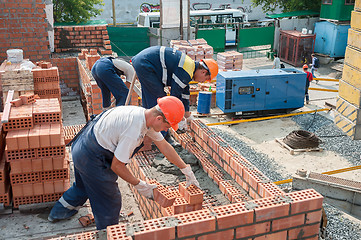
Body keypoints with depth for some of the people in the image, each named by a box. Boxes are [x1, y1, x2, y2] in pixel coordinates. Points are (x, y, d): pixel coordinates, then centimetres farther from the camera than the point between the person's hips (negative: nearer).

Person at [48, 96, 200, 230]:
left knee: (83, 185, 33)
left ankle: (58, 213, 56)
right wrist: (139, 185, -12)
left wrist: (186, 169, 9)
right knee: (110, 201, 4)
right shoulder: (133, 132, -33)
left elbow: (164, 146, 5)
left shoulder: (145, 115, -5)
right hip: (91, 160, -10)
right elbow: (116, 166, -24)